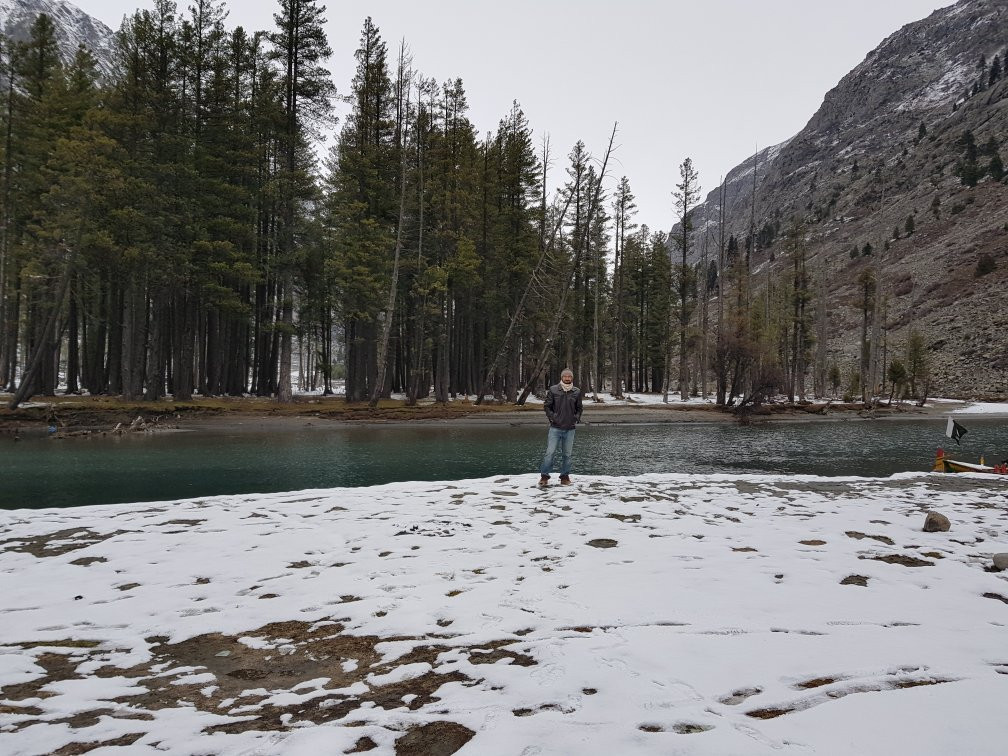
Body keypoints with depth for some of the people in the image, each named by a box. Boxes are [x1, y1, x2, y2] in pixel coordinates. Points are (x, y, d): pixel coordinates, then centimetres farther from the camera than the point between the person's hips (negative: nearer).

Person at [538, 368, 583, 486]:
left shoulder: (577, 392, 5)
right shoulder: (553, 390, -1)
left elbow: (579, 408, 16)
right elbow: (547, 406, 5)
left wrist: (576, 418, 2)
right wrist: (552, 417, -6)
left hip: (570, 429, 2)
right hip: (555, 428, -2)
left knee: (567, 454, 9)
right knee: (550, 452, -6)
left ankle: (565, 476, 19)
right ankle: (544, 476, 1)